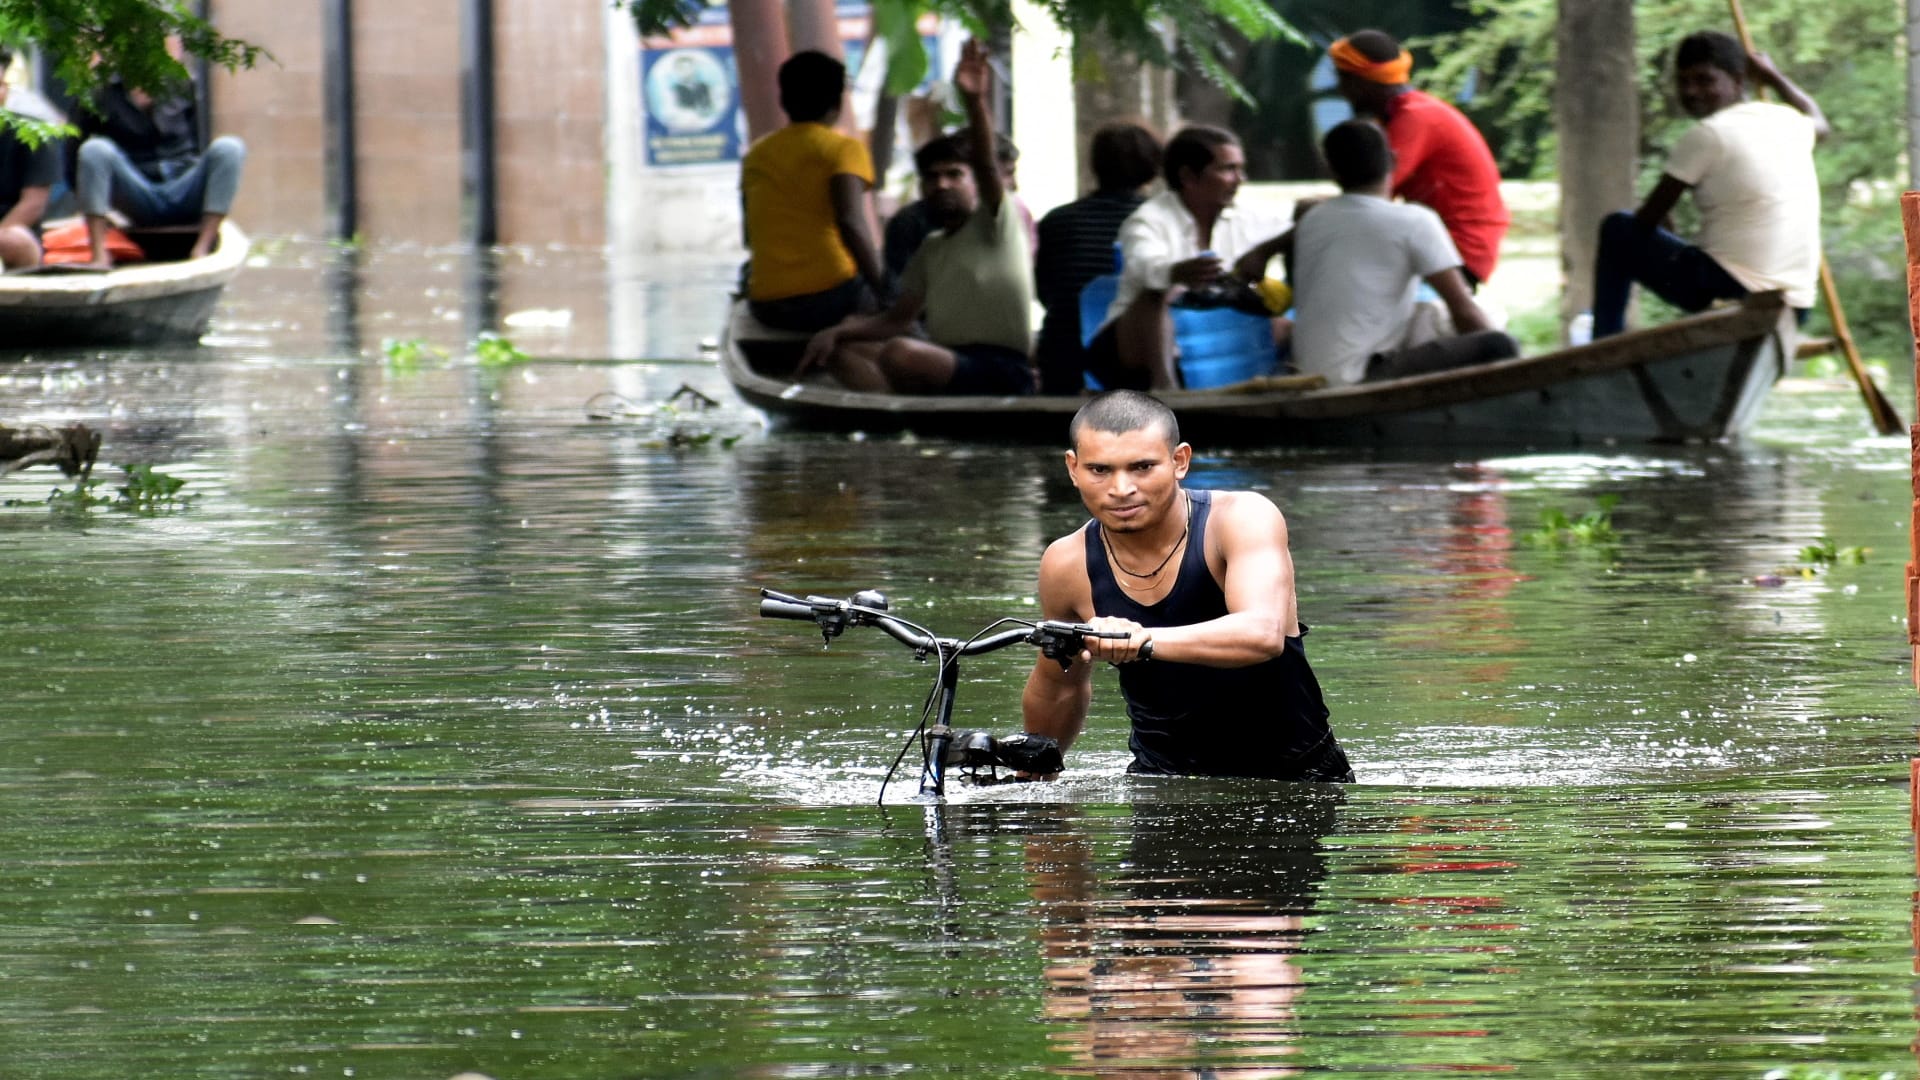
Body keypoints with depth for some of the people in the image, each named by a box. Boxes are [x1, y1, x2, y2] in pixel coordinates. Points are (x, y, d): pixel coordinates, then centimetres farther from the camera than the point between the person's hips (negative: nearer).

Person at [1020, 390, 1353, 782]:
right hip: (1163, 777, 2)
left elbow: (1262, 634, -36)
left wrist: (1144, 642, -51)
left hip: (1294, 777, -2)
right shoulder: (1068, 566, -6)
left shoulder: (1244, 518, -17)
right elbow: (1060, 685, 14)